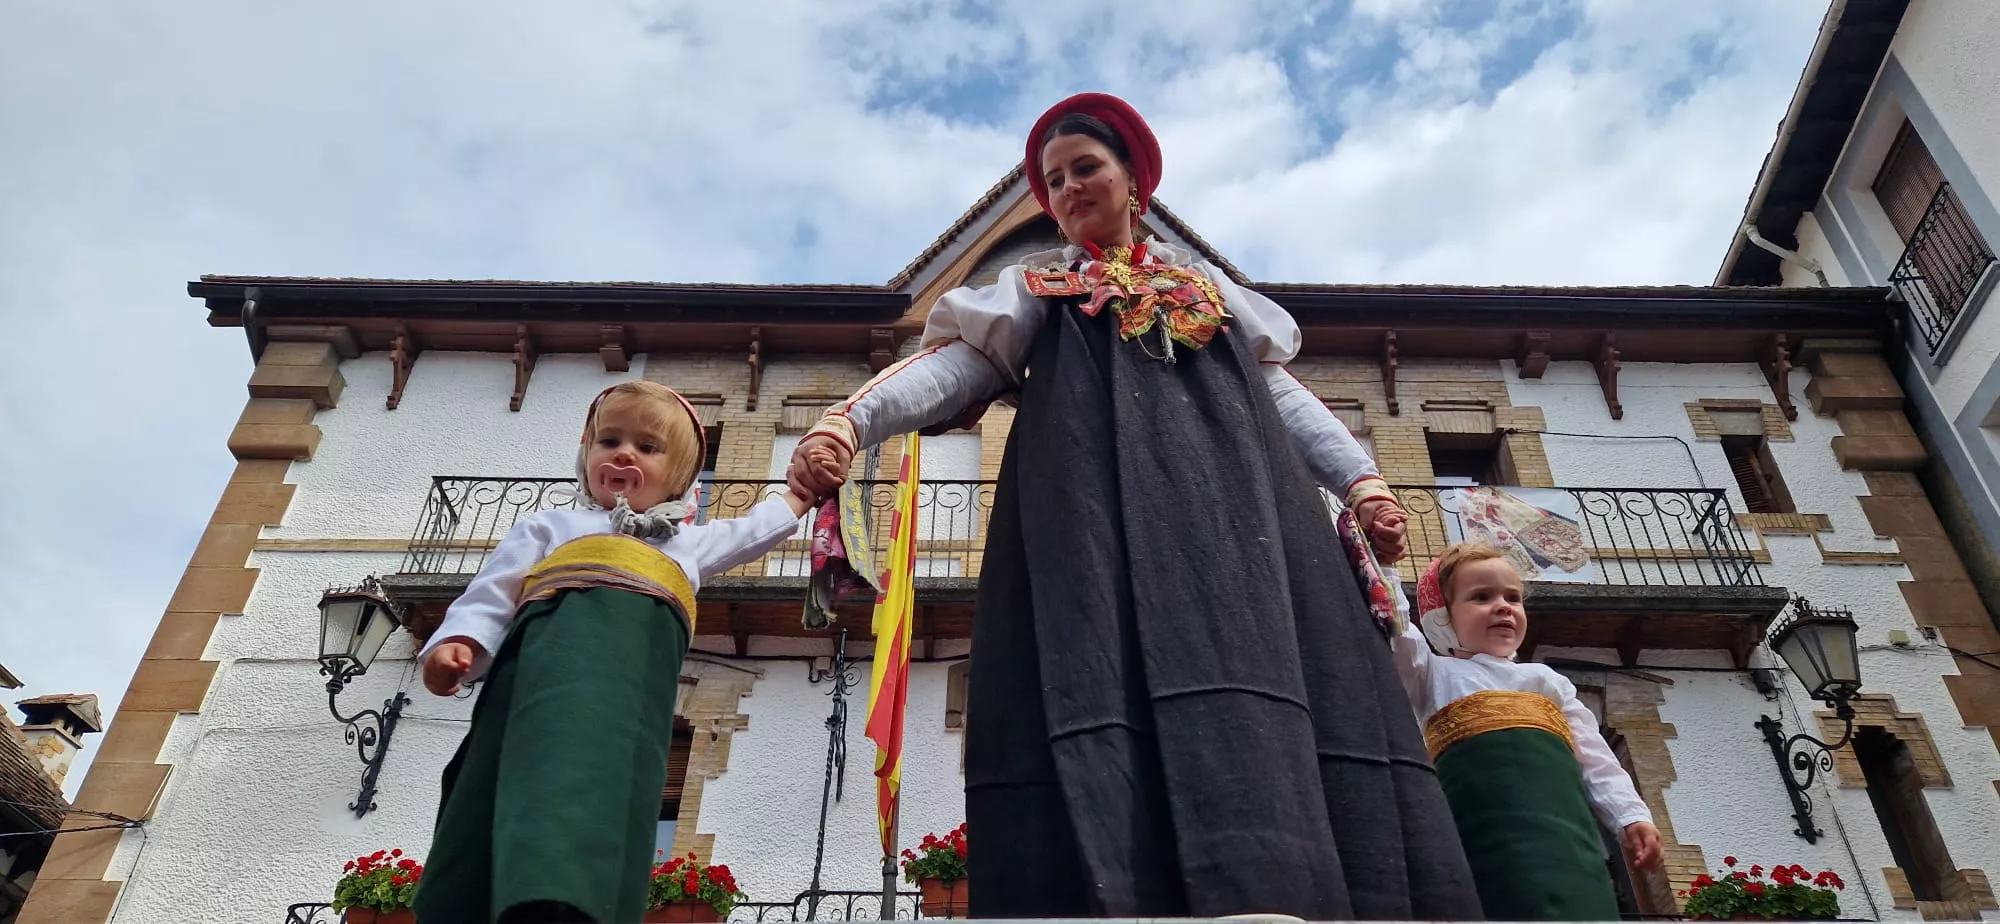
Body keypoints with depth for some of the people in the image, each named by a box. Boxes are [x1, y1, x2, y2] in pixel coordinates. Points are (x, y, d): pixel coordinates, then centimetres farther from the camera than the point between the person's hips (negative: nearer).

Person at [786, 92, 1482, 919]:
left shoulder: (1208, 287, 33)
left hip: (1231, 505, 3)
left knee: (1247, 668, -19)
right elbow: (957, 364, 10)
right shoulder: (1036, 287, 25)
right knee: (1114, 687, -24)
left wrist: (1360, 480, 10)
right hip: (1098, 511, -2)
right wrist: (848, 421, -10)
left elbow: (1280, 391, 27)